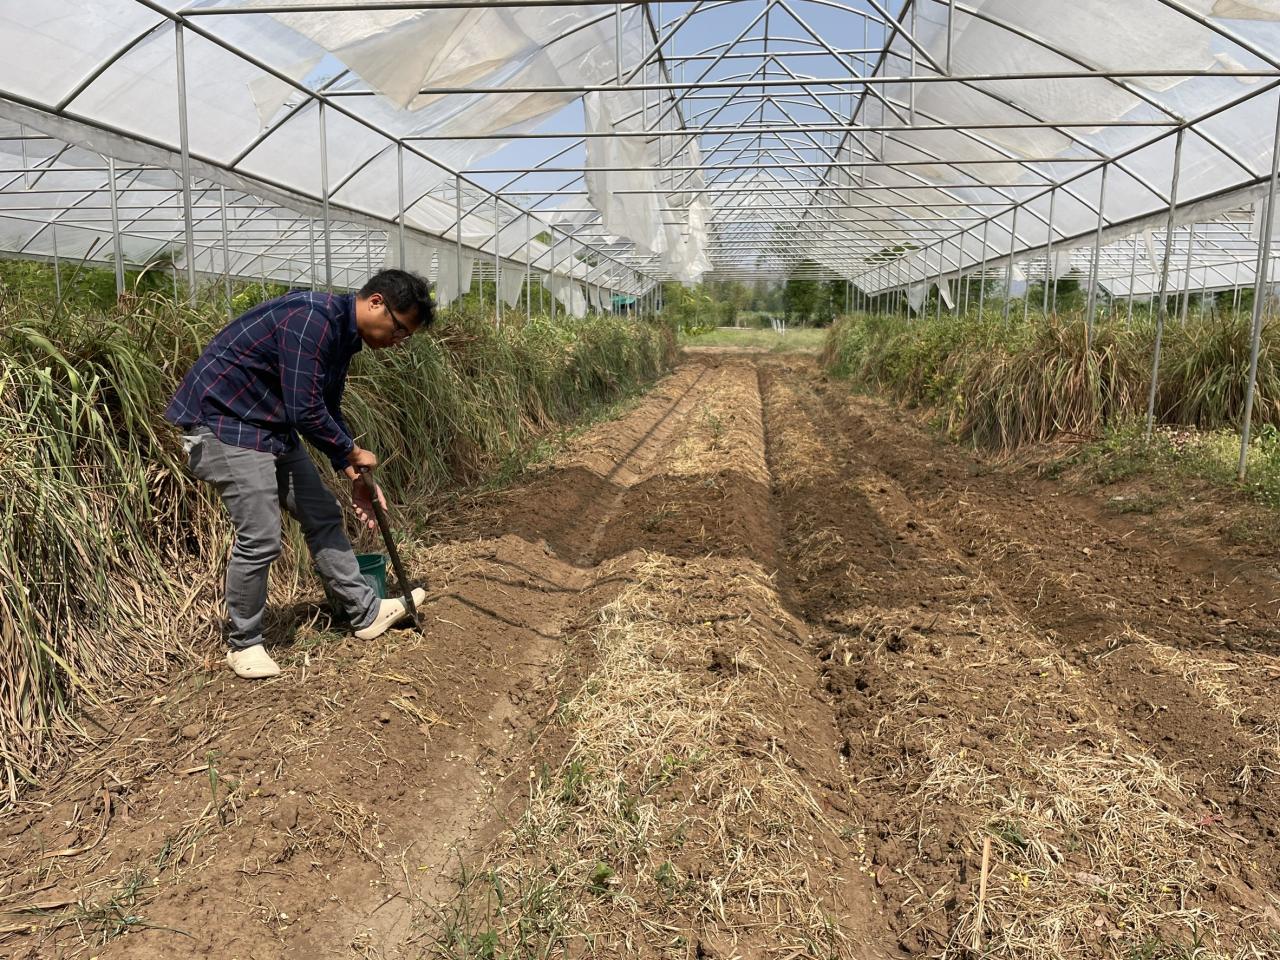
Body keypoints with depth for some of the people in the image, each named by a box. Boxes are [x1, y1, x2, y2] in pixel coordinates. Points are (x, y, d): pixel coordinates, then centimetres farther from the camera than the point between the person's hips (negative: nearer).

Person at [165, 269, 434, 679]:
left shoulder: (343, 333, 7)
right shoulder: (311, 319, -24)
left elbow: (327, 411, 17)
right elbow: (305, 412, -27)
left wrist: (356, 476, 14)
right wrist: (353, 453, -11)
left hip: (271, 427, 10)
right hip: (222, 425, -10)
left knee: (323, 516, 11)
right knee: (260, 539, -8)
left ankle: (366, 613, 23)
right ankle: (242, 643, 14)